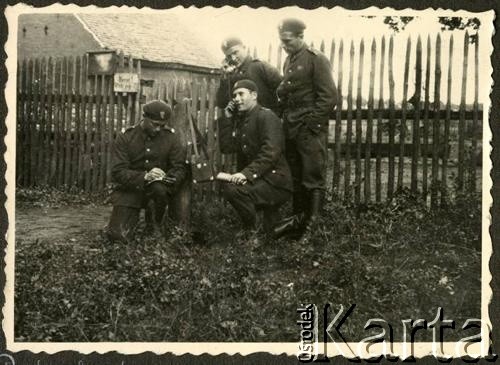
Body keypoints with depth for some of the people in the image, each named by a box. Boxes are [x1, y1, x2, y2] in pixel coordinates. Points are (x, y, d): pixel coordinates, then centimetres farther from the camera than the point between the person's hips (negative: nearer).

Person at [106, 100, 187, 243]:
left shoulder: (171, 136, -3)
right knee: (117, 235, -13)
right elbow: (118, 172, -15)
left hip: (159, 184, 1)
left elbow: (179, 168, -4)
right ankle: (133, 218, 23)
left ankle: (158, 223, -7)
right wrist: (144, 177, -33)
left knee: (159, 188, -37)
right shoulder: (126, 137, -7)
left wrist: (169, 178, -27)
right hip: (130, 189, -1)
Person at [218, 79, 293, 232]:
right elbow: (227, 148, 8)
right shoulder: (240, 119, 17)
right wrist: (226, 119, 1)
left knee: (232, 189, -27)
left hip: (276, 182, -9)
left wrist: (247, 173, -32)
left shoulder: (267, 117, -9)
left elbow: (270, 153, -22)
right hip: (253, 179, 9)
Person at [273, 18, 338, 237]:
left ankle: (313, 221, -2)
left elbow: (329, 97, -12)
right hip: (290, 127, 8)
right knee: (295, 176, 12)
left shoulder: (316, 59, -7)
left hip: (310, 129, -8)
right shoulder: (289, 61, 16)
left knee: (313, 177, -5)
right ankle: (299, 217, 21)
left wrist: (311, 124, -15)